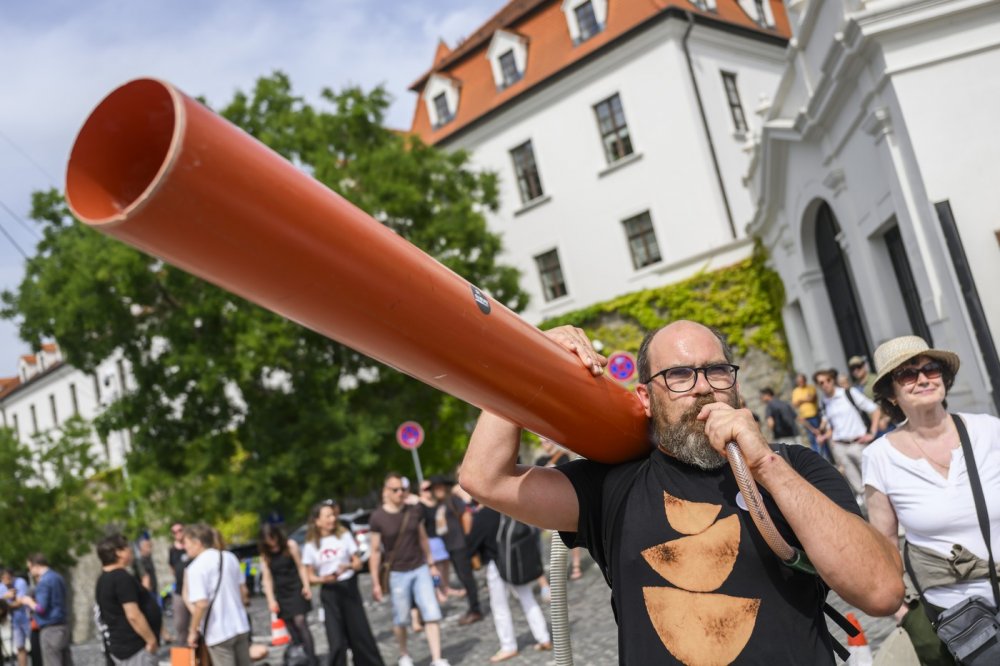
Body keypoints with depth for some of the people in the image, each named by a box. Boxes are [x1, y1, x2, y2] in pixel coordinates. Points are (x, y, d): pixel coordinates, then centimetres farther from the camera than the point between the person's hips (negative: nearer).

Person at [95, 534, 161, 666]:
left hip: (122, 646, 10)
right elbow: (133, 615, -24)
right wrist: (152, 640, -17)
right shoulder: (121, 578, -19)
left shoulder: (104, 579, 12)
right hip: (136, 649, -10)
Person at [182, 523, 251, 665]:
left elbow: (201, 604, -22)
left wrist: (193, 631, -10)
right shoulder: (230, 557, 5)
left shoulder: (195, 568, -14)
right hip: (240, 625, 6)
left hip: (218, 632, -6)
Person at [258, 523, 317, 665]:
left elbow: (300, 566, -2)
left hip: (295, 589, -3)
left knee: (300, 621, -15)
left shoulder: (290, 545, -2)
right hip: (280, 593, 3)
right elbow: (267, 578, 2)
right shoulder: (265, 554, 3)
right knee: (291, 627, 3)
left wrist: (306, 586, -12)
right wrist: (271, 600, -5)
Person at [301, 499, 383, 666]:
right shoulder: (311, 545, -1)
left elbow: (358, 563, 1)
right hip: (329, 592, 0)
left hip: (349, 587, 0)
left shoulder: (344, 535, -1)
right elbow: (310, 576, 3)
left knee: (360, 632, 5)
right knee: (337, 640, -2)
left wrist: (348, 567, -20)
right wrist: (322, 579, -17)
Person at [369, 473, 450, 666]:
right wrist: (375, 582, -6)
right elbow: (375, 551, -6)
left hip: (420, 569, 3)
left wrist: (431, 564, 14)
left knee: (432, 614, -5)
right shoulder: (377, 517, -10)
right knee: (401, 619, 8)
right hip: (397, 574, -2)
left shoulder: (414, 511, -1)